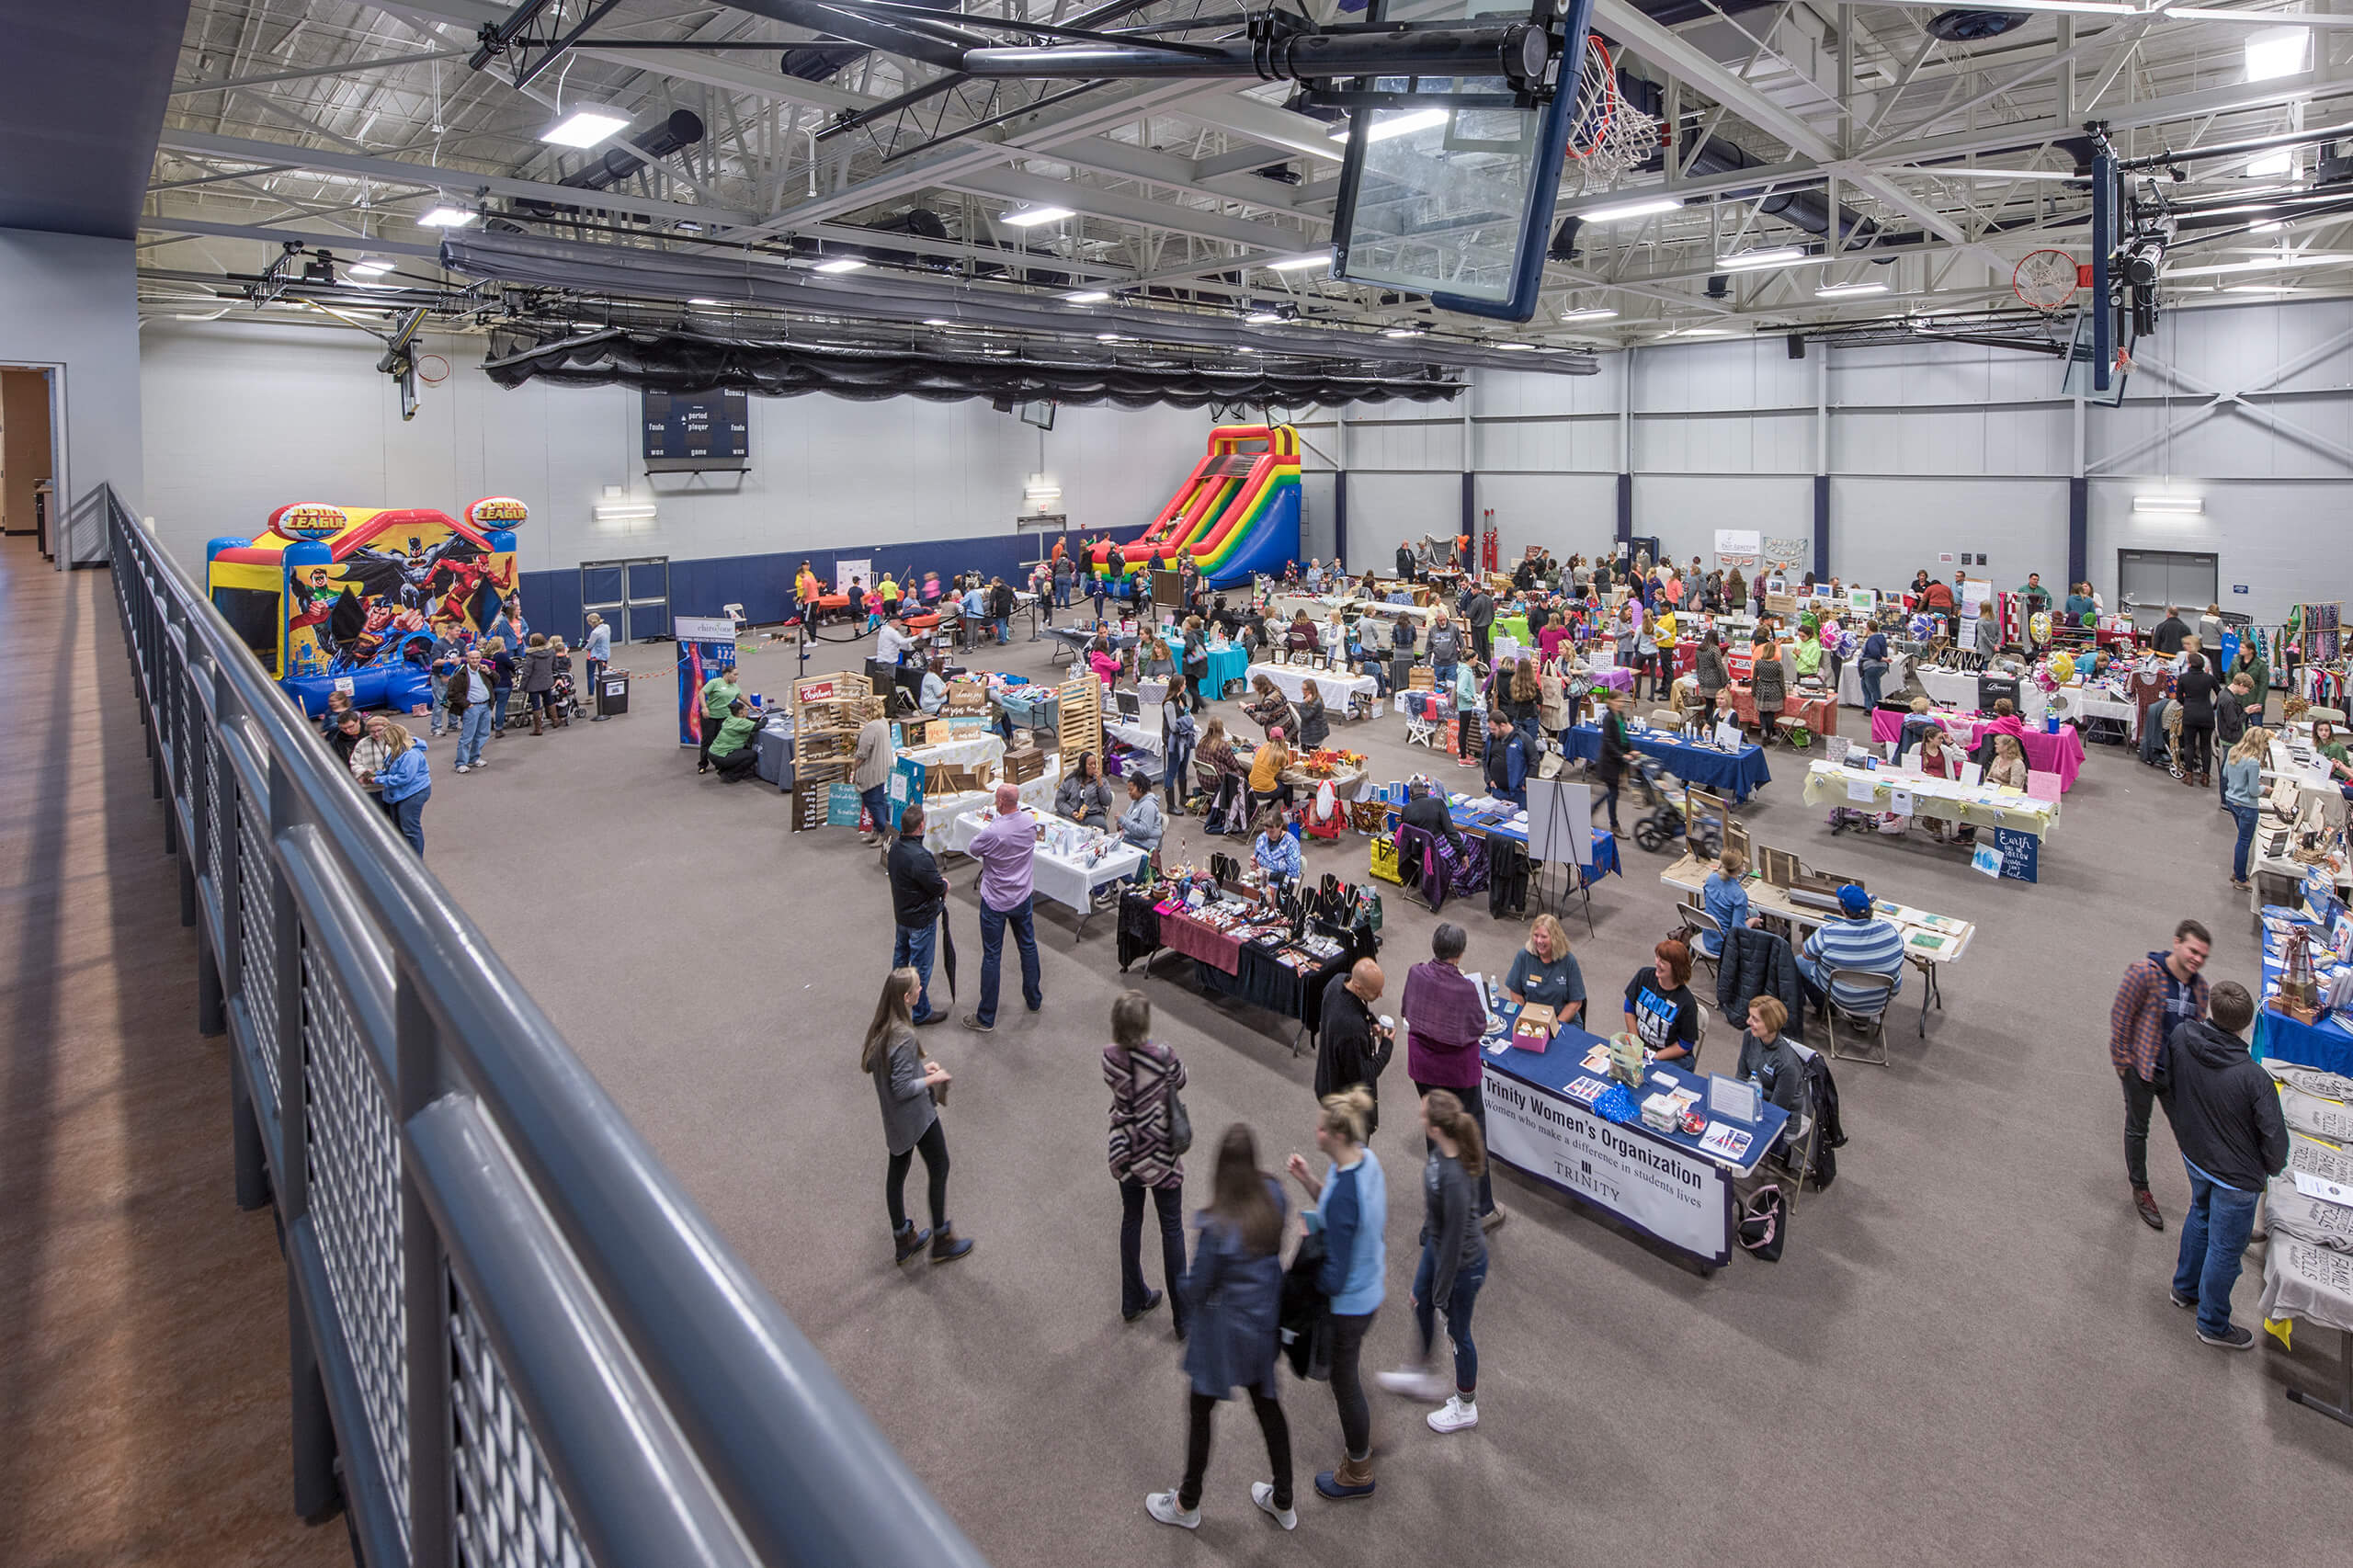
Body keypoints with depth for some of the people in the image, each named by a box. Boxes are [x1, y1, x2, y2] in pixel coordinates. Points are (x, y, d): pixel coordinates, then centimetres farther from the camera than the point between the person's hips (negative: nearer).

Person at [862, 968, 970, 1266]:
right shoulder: (904, 1036, -31)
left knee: (897, 1170, 19)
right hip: (916, 1115, -8)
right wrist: (934, 1078, -14)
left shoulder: (879, 1027, -4)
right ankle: (941, 1241, 24)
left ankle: (903, 1240, 37)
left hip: (893, 1118, 8)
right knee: (939, 1169, 10)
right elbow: (903, 1089, -28)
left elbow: (868, 1065, 9)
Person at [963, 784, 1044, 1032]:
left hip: (995, 902, -5)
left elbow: (973, 850, -8)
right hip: (1023, 897, 5)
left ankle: (986, 1018, 11)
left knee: (991, 956, 3)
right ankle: (1034, 999, 38)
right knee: (1028, 947, 22)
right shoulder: (1030, 822, -9)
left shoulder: (992, 832, -27)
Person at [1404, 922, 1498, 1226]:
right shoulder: (1464, 988, -26)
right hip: (1458, 1069, -5)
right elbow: (1480, 1029, -12)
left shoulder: (1416, 974, -12)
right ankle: (1481, 1209, 17)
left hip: (1423, 1067, 5)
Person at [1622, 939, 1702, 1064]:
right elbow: (1629, 1009, 5)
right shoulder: (1644, 975, -5)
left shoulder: (1687, 1003, -18)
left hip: (1672, 1059, -4)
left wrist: (1653, 1058, -13)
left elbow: (1685, 1046, -10)